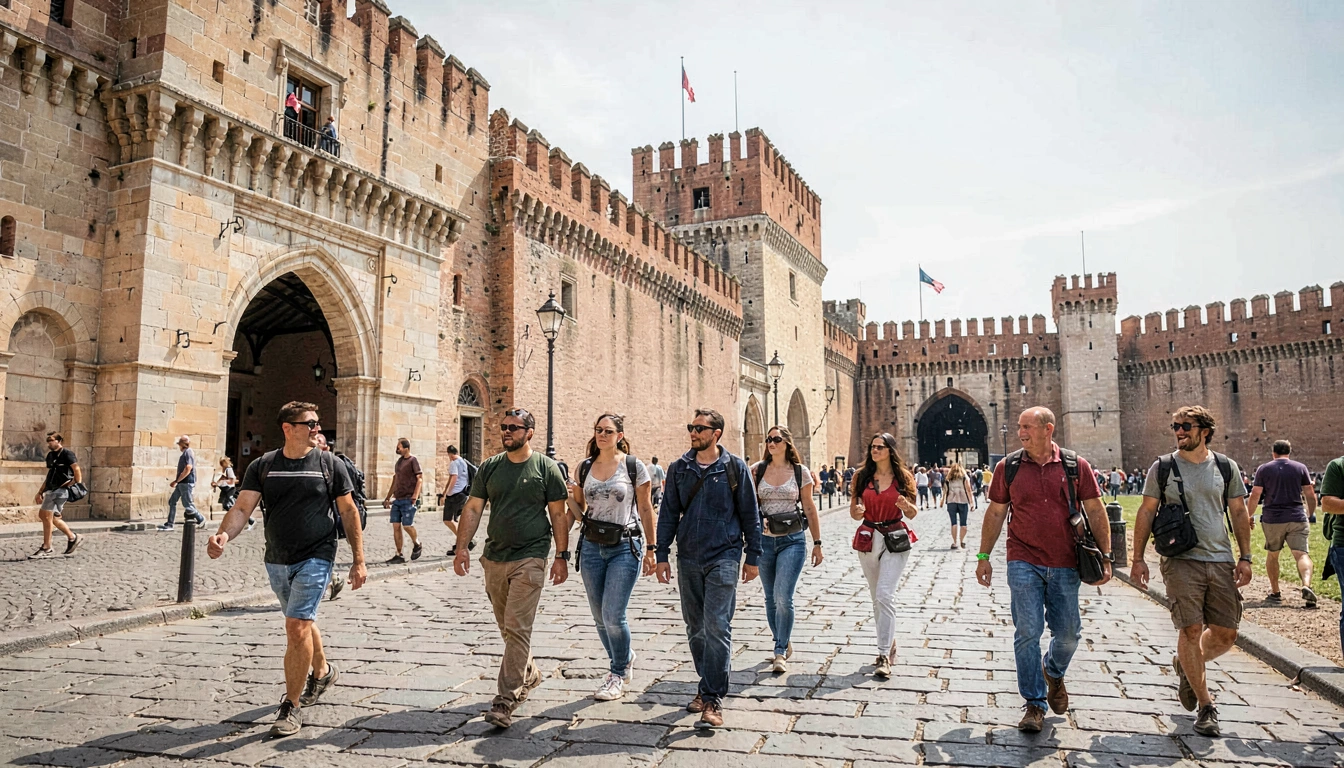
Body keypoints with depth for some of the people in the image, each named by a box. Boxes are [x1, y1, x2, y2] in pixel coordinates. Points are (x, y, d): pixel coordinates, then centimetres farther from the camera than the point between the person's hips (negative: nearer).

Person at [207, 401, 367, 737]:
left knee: (297, 627, -12)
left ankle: (291, 707, 2)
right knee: (302, 622, 21)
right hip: (277, 560, 4)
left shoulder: (329, 464, -4)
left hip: (315, 558, -4)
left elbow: (349, 512, 0)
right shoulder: (263, 466, 1)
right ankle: (321, 672, 47)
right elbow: (242, 508, -7)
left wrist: (359, 560, -2)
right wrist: (224, 534, -29)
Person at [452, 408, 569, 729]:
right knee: (507, 627, 16)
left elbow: (558, 515, -1)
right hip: (494, 557, 5)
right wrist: (462, 546, -4)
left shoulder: (546, 468, -3)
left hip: (530, 558, -5)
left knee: (517, 628, -9)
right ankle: (528, 674, 38)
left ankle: (505, 700, -5)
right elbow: (473, 509, 7)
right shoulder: (489, 467, 7)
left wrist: (562, 556, -4)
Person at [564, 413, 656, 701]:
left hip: (625, 547, -5)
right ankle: (624, 658, 37)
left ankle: (618, 674, 14)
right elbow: (578, 511, 15)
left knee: (613, 615, -10)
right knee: (600, 617, 10)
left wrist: (650, 549, -2)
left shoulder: (634, 467, -5)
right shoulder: (585, 467, 7)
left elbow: (646, 510, -2)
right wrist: (570, 496, -6)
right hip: (592, 546, 5)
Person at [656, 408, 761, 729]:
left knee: (716, 627, -10)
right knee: (695, 628, 12)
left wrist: (753, 557, 2)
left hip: (723, 558, -4)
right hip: (688, 559, 4)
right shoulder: (679, 468, 6)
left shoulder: (735, 468, -2)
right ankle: (707, 686, 28)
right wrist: (662, 555, 5)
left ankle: (713, 700, -5)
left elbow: (750, 514, 3)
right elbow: (668, 513, 9)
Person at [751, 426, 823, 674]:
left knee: (783, 598, -12)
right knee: (771, 599, 12)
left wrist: (817, 543, 4)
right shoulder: (756, 470, 2)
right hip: (764, 540, 3)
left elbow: (810, 509, 4)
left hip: (792, 540, -3)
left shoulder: (800, 472, -1)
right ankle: (783, 644, 31)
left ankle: (780, 653, -1)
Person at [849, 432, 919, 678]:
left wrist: (907, 506, -16)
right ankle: (889, 644, 29)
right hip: (868, 540, 4)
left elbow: (912, 514, 6)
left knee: (884, 595, -15)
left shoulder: (903, 478, -1)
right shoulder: (861, 477, 4)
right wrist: (858, 511, -15)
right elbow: (853, 512, 8)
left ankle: (884, 656, -12)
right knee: (877, 598, 12)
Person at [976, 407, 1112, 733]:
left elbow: (1096, 512, 4)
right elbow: (995, 514, 6)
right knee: (1027, 631, -4)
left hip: (1064, 565, 1)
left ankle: (1053, 672, 42)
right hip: (1023, 562, -1)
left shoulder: (1076, 466, 0)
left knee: (1068, 632, 10)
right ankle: (1034, 704, 8)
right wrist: (984, 556, 5)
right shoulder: (1008, 467, 0)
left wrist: (1105, 556, 0)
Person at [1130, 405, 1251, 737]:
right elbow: (1146, 513, 3)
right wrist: (1138, 558, -1)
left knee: (1226, 634, 3)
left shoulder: (1226, 467, 7)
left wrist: (1245, 558, 5)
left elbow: (1239, 513, 12)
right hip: (1181, 560, -3)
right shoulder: (1162, 468, 1)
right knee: (1191, 630, -8)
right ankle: (1205, 705, 6)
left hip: (1221, 560, 3)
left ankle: (1186, 664, 33)